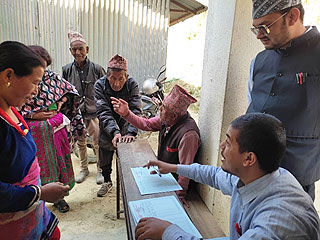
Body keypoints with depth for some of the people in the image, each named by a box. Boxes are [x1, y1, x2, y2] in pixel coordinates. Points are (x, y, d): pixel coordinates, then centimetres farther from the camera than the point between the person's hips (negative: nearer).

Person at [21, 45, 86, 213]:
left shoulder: (51, 76, -3)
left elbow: (69, 91, 10)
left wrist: (60, 104, -2)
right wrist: (33, 115, -17)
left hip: (55, 128, 3)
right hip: (33, 133, -3)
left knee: (58, 161, 12)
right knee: (38, 166, 7)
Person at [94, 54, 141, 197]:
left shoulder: (132, 85, -21)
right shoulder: (100, 85, -21)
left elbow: (135, 110, -27)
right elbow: (104, 113, -28)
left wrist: (130, 132, -42)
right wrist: (114, 132, -43)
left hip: (125, 127, 0)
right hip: (107, 130, 1)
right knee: (105, 158, 15)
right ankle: (107, 181, 42)